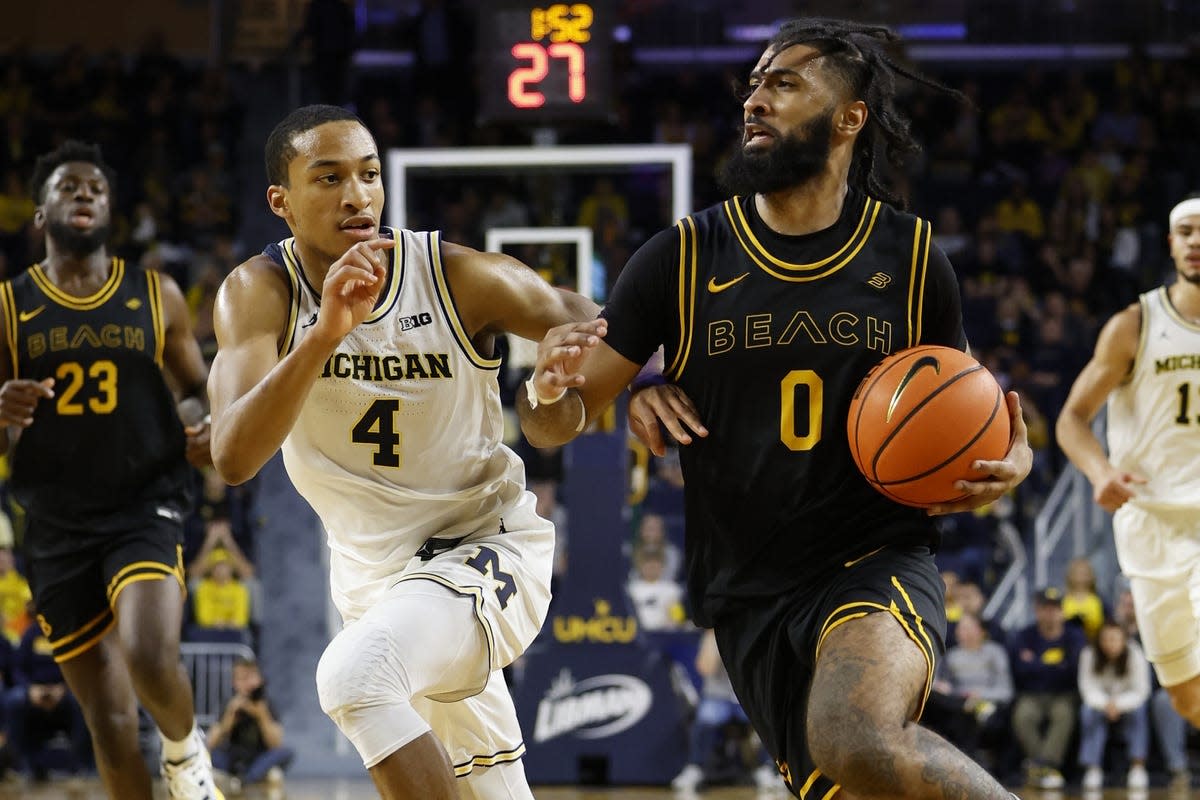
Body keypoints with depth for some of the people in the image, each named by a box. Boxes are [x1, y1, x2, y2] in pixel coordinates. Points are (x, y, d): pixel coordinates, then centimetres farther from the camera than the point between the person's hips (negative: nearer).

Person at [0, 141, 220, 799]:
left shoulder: (157, 298, 6)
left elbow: (199, 388, 16)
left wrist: (207, 429, -8)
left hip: (145, 509, -1)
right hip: (58, 528, 1)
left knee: (150, 657, -26)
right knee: (111, 726, 0)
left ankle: (185, 746, 6)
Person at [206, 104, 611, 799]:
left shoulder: (463, 279, -17)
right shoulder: (260, 294, -14)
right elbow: (234, 458, -29)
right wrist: (326, 334, -42)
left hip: (487, 549, -4)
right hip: (374, 577, 4)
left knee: (358, 673, -33)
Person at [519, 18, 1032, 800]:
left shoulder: (911, 258, 1)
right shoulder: (685, 258, 1)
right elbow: (558, 424, 3)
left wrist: (1010, 462, -6)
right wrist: (551, 389, -21)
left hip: (878, 562, -3)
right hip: (750, 595, 3)